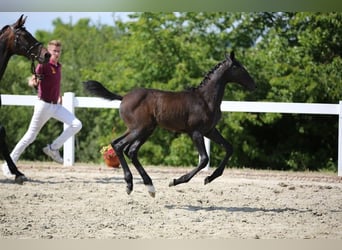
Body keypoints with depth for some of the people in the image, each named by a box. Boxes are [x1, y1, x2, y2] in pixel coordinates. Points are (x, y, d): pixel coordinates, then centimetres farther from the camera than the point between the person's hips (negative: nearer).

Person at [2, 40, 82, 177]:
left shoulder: (58, 66, 10)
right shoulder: (44, 65, -13)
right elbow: (33, 80, -26)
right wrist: (33, 82, -47)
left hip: (56, 105, 7)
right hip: (44, 105, -7)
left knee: (77, 124, -7)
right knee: (31, 136, -4)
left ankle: (53, 149, 3)